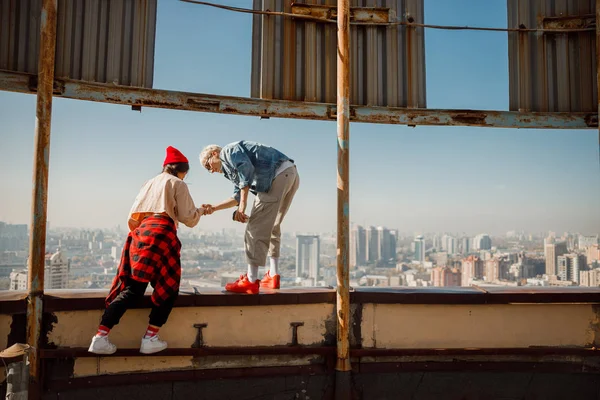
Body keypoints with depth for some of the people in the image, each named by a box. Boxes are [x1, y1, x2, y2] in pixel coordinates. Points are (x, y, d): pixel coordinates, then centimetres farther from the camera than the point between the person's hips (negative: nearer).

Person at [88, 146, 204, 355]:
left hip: (139, 234, 6)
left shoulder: (149, 183, 28)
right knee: (168, 287, 6)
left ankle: (101, 336, -6)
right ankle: (150, 338, 1)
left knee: (132, 289, 5)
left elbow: (132, 218, 23)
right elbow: (188, 219, 6)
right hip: (161, 234, -6)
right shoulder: (177, 184, 10)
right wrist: (200, 210, 25)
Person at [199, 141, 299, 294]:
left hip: (278, 175, -10)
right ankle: (273, 276, 20)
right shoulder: (229, 168, 33)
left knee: (256, 227, -8)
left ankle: (251, 281, -8)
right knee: (271, 227, 18)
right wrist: (214, 208, 24)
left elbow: (247, 169, -13)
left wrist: (242, 205, -15)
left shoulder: (228, 151, 5)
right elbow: (238, 196, 30)